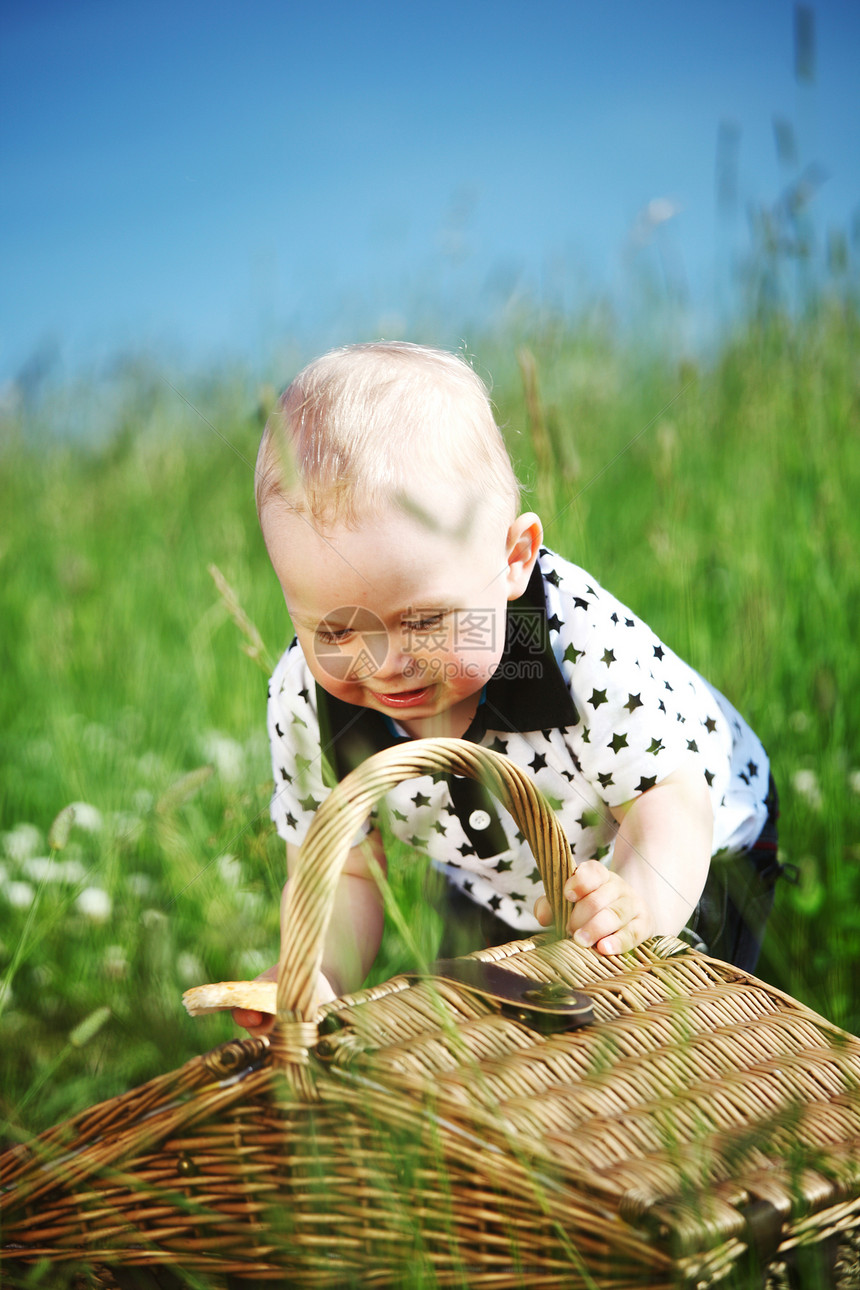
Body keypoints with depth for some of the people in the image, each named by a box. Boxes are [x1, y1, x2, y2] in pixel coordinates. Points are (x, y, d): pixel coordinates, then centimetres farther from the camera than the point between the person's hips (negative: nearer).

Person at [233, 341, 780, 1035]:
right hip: (495, 896, 3)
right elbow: (342, 872, -15)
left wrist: (640, 904, -53)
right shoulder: (304, 705, -27)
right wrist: (317, 971, -35)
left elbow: (668, 801, -31)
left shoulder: (584, 640, -38)